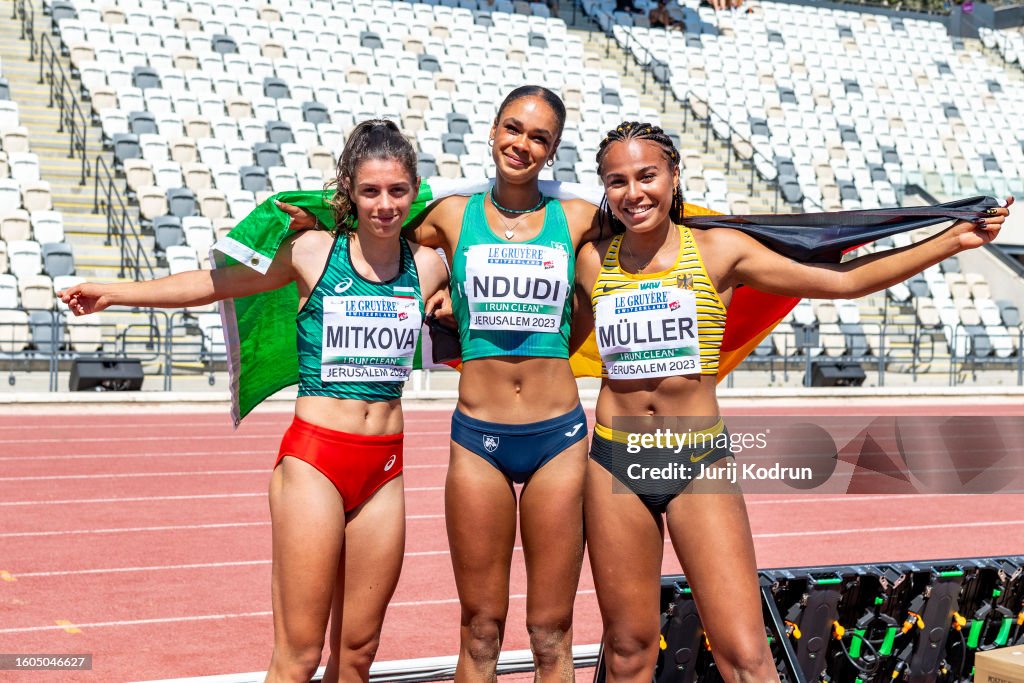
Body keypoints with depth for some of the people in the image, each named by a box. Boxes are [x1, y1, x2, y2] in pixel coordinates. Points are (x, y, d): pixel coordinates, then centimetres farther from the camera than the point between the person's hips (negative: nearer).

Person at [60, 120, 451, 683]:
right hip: (314, 459, -3)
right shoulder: (312, 251, -1)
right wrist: (112, 293, 3)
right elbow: (215, 282, 6)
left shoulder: (426, 266, 5)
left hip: (385, 468, 3)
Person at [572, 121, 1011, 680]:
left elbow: (841, 281, 1)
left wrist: (953, 240, -2)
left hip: (700, 463, -1)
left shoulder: (718, 251, -1)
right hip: (615, 461, 2)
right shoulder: (594, 261, 3)